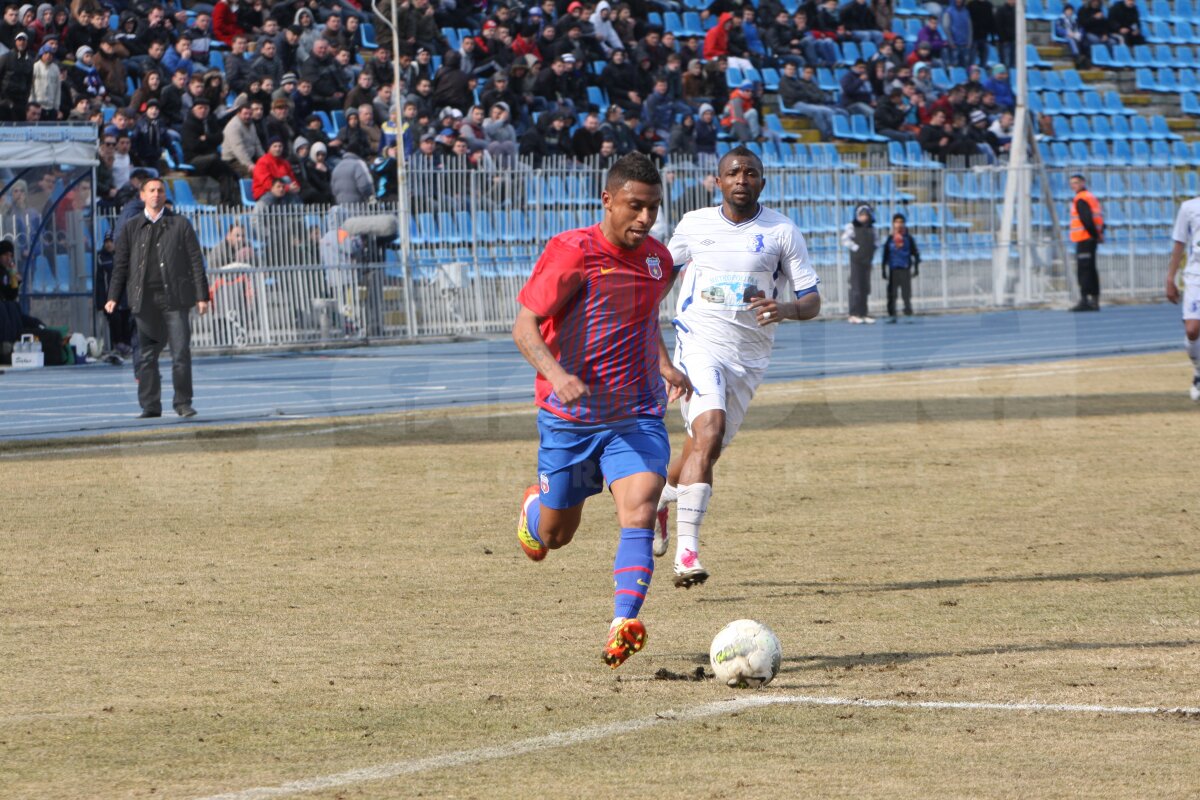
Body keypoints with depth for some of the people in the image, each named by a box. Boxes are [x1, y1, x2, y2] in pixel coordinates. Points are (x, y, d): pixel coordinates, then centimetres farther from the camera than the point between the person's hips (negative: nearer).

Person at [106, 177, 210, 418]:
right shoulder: (131, 229, 12)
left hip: (174, 298, -2)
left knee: (181, 352, -6)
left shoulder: (180, 225, 8)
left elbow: (195, 261, 6)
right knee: (147, 355, 3)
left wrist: (201, 296, -1)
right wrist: (113, 297, 1)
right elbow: (121, 265, 11)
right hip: (145, 299, 2)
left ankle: (183, 403, 1)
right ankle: (150, 405, 9)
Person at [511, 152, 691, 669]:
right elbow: (525, 327, -18)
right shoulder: (571, 252, -14)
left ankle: (622, 628, -30)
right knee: (556, 534, 12)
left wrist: (664, 365, 11)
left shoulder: (657, 259, 5)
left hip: (637, 418, 3)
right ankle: (535, 505, 49)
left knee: (638, 515, -22)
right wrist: (555, 373, -36)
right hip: (569, 419, -3)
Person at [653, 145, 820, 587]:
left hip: (748, 357, 2)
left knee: (702, 451, 9)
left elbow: (811, 301, -3)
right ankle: (687, 551, -26)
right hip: (698, 346, -2)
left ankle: (659, 501, 44)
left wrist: (785, 308, -24)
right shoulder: (694, 224, 5)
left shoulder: (782, 232, -1)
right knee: (708, 434, -24)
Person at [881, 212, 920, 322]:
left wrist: (916, 268, 3)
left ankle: (908, 314, 1)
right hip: (893, 270, 1)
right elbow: (885, 255, 10)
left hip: (905, 270, -1)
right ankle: (891, 315, 3)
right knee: (892, 294, -1)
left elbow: (916, 254, 8)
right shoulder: (889, 239, 6)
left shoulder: (908, 238, 4)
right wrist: (884, 270, 8)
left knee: (907, 294, -2)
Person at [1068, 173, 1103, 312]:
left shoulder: (1080, 200, -12)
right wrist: (1099, 234, 10)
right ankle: (1094, 301, 14)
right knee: (1091, 270, 12)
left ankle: (1084, 300, -18)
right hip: (1092, 238, 10)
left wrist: (1095, 235, -12)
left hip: (1084, 239, -10)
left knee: (1083, 270, -12)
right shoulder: (1092, 197, 19)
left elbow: (1086, 220, -21)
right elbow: (1100, 218, 20)